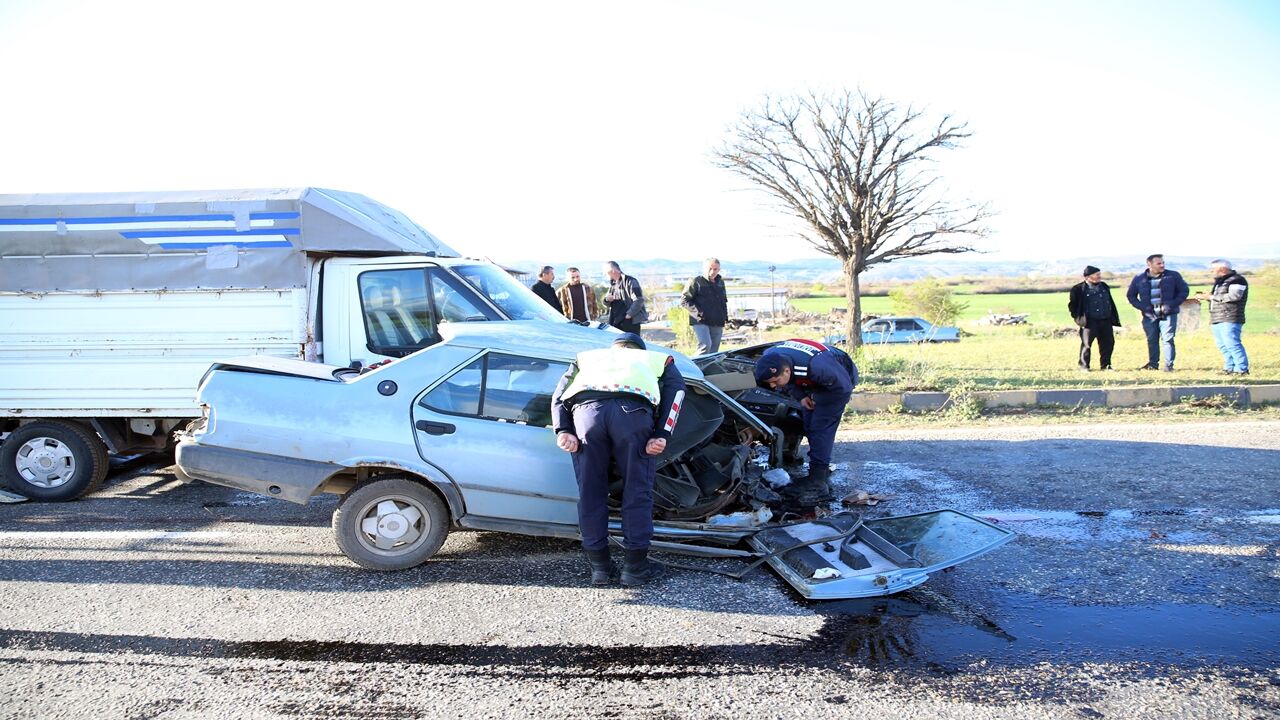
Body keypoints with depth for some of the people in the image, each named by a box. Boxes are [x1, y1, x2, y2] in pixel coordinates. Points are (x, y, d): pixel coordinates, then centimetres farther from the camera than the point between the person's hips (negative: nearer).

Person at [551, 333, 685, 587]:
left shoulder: (586, 356, 42)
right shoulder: (657, 358, 38)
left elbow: (559, 395, 24)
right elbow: (676, 390, 16)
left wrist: (563, 430, 11)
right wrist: (662, 435, 6)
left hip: (586, 408, 2)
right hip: (633, 410, -1)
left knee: (591, 492, 13)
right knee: (637, 491, 12)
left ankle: (599, 565, 22)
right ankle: (635, 566, 17)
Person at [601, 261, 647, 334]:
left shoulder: (629, 281, -7)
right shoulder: (612, 284, 17)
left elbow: (639, 300, -15)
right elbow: (607, 304, 24)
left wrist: (629, 314, -17)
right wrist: (607, 300, 0)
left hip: (631, 322, -7)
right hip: (616, 322, 8)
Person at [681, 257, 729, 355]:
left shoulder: (720, 283, 17)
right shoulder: (696, 282, -3)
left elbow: (724, 301, 30)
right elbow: (684, 300, -5)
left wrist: (725, 317, 20)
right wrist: (697, 313, -13)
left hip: (717, 324, 6)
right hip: (701, 322, -6)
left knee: (713, 351, 6)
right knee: (706, 345, -25)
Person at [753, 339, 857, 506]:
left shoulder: (815, 365, -45)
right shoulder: (768, 360, -24)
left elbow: (843, 387, -29)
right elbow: (790, 382, -1)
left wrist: (815, 399, -19)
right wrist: (800, 396, -16)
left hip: (840, 378, -7)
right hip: (814, 384, 7)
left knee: (820, 428, -16)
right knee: (809, 427, 8)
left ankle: (818, 484, -16)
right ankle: (822, 473, 21)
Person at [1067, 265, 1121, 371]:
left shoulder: (1104, 287, 13)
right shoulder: (1080, 289, -6)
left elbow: (1111, 303, 20)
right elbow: (1072, 304, -2)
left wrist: (1114, 318, 17)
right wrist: (1078, 317, -9)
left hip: (1106, 321, 6)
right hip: (1090, 322, -6)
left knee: (1108, 343, 7)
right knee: (1086, 344, -4)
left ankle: (1105, 365, 18)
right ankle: (1084, 366, 7)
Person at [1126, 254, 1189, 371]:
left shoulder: (1173, 276, -1)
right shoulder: (1139, 278, 2)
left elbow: (1184, 290, 4)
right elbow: (1131, 296, 11)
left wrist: (1172, 304, -9)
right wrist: (1142, 307, -4)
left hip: (1168, 314, -2)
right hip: (1149, 316, 2)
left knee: (1167, 339, -9)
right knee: (1151, 340, 11)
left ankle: (1168, 365, -5)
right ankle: (1153, 364, 23)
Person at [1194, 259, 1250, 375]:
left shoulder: (1237, 280, -6)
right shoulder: (1220, 282, 25)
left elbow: (1233, 296, -19)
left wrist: (1211, 297, -13)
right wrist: (1206, 296, 11)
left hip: (1230, 319, -10)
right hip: (1216, 319, 10)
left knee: (1232, 343, -15)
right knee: (1222, 345, 8)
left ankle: (1242, 369, -12)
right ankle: (1230, 368, 13)